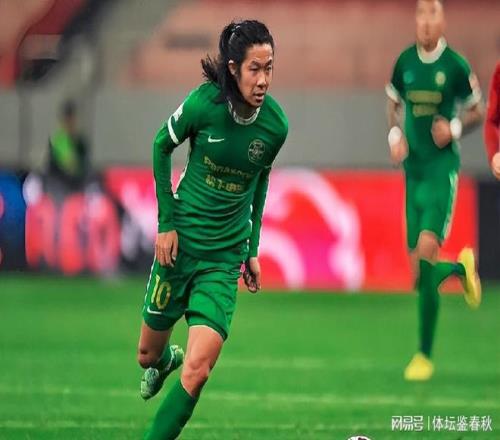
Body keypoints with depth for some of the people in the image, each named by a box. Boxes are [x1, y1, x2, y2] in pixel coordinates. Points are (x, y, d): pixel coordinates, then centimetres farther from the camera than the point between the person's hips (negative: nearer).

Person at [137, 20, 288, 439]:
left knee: (198, 370, -14)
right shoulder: (204, 103, -18)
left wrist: (253, 248, 13)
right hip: (181, 242, 0)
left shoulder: (276, 124, -10)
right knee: (148, 353, 15)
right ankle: (165, 359, 52)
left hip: (225, 256, 0)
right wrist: (167, 222, -3)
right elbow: (161, 146, 0)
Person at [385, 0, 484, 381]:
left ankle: (425, 355, -9)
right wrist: (396, 136, 2)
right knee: (419, 269, 4)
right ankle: (462, 267, 41)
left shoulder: (456, 66, -6)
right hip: (414, 170, 5)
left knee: (426, 250, -19)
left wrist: (454, 128, -13)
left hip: (443, 168, -5)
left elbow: (477, 112, 6)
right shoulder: (404, 63, 5)